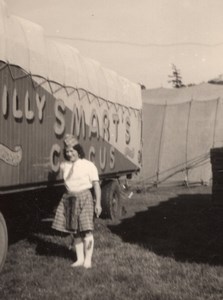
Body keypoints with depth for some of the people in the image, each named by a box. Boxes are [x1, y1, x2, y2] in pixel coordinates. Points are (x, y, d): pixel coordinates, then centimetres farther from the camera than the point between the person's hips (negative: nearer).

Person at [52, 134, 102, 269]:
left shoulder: (88, 165, -7)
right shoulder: (64, 165, 8)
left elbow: (96, 184, -8)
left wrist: (98, 203, -12)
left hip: (84, 198, -5)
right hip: (69, 198, 5)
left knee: (86, 230, -6)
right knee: (75, 231, 8)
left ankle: (88, 259, 3)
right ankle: (80, 259, 17)